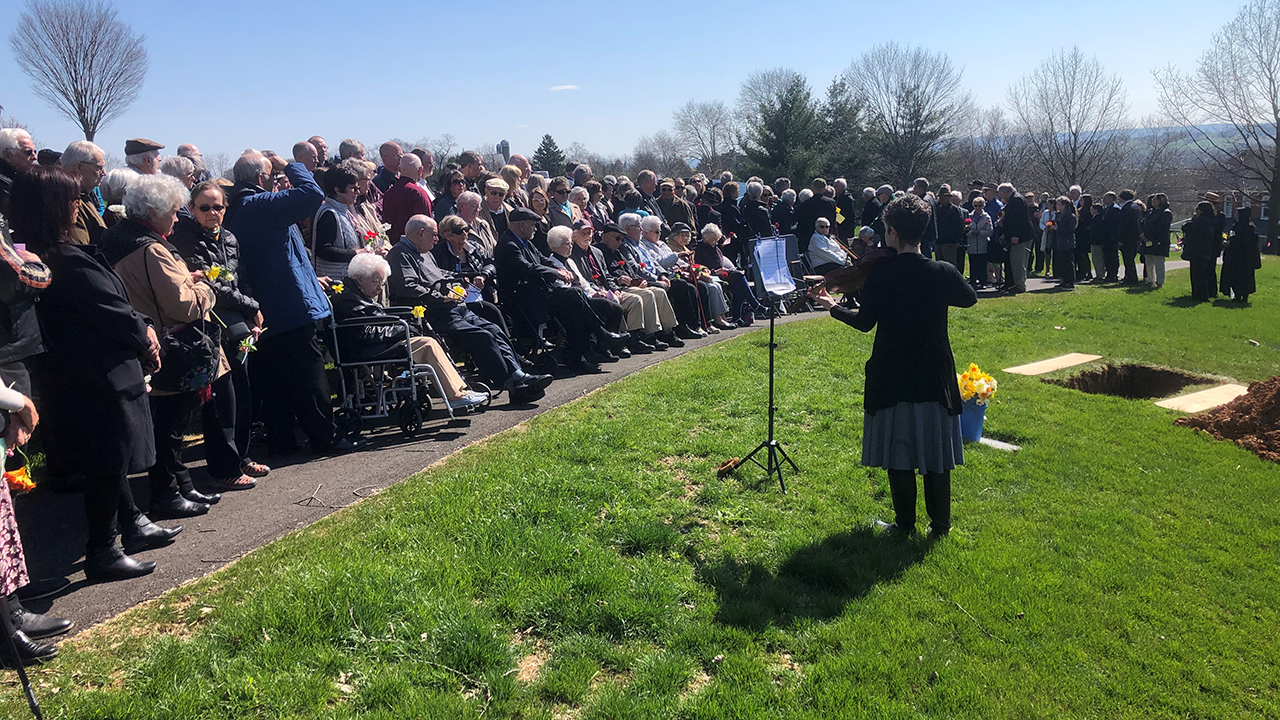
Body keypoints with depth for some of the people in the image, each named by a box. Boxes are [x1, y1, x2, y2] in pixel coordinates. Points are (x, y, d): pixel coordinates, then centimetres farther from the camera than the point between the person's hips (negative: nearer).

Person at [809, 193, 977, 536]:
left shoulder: (878, 275, -13)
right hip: (935, 378, 2)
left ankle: (905, 524, 19)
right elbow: (970, 299, 11)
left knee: (898, 453, 11)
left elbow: (865, 322, -2)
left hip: (891, 378, -1)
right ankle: (940, 524, 22)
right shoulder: (943, 272, -8)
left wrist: (832, 306, 13)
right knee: (936, 454, 13)